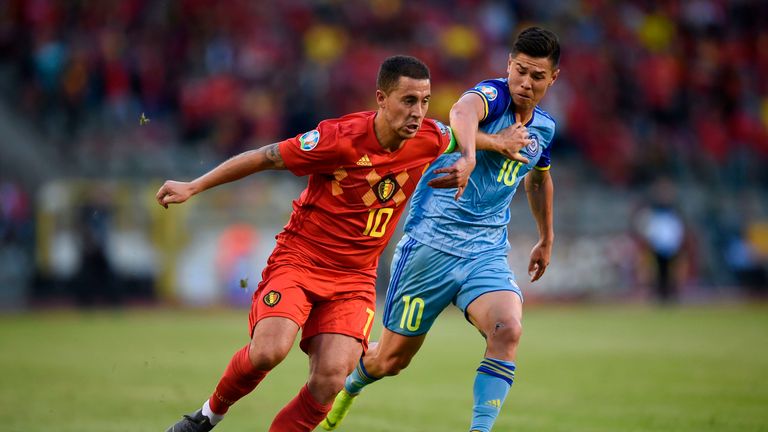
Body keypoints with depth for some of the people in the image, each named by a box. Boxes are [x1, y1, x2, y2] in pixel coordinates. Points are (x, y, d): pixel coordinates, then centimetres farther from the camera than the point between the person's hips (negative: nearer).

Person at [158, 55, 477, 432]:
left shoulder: (430, 139, -6)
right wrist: (192, 187, -7)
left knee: (331, 378, -15)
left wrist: (467, 163, -3)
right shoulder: (341, 138, -20)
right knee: (269, 350, -25)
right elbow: (265, 158, -10)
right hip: (298, 259, -4)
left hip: (355, 277, 4)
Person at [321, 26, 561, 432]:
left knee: (508, 329, -27)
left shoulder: (544, 128, 8)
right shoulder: (492, 95, -14)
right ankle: (348, 387, 42)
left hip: (486, 254, 4)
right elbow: (462, 113, -42)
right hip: (431, 242, -4)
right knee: (392, 358, 9)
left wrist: (547, 238, 38)